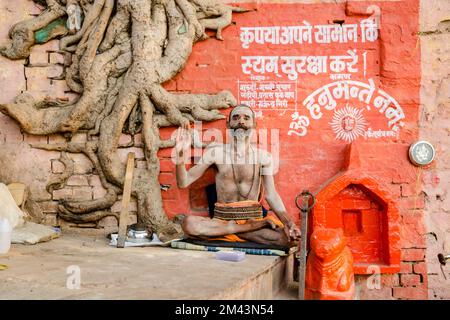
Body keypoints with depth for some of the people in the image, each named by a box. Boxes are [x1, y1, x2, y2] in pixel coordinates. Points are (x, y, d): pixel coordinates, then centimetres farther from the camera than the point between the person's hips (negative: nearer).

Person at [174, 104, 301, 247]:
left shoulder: (263, 156, 3)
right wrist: (181, 155, -19)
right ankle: (259, 227, -20)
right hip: (222, 219, 1)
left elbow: (271, 195, 0)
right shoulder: (216, 151, 0)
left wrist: (289, 223, -16)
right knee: (188, 223, -33)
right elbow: (184, 182, -1)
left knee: (287, 237, -29)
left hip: (253, 217, -1)